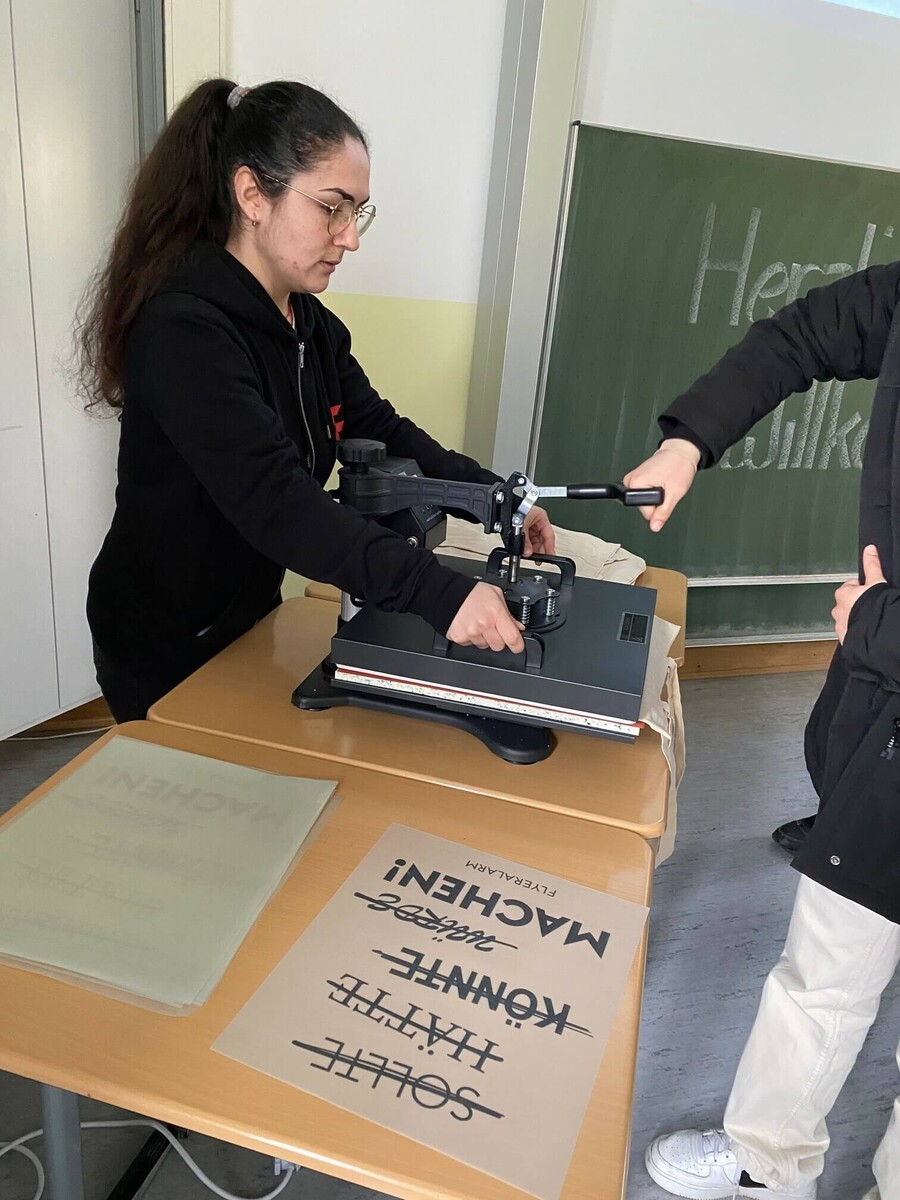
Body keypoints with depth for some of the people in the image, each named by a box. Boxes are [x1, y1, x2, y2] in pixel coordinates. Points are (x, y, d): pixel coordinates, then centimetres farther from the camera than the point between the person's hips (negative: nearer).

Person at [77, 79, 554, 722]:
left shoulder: (310, 321, 1)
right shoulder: (184, 331, -28)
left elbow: (379, 430, 1)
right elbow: (272, 500, -39)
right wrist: (440, 593, -47)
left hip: (251, 618, 8)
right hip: (165, 650, -8)